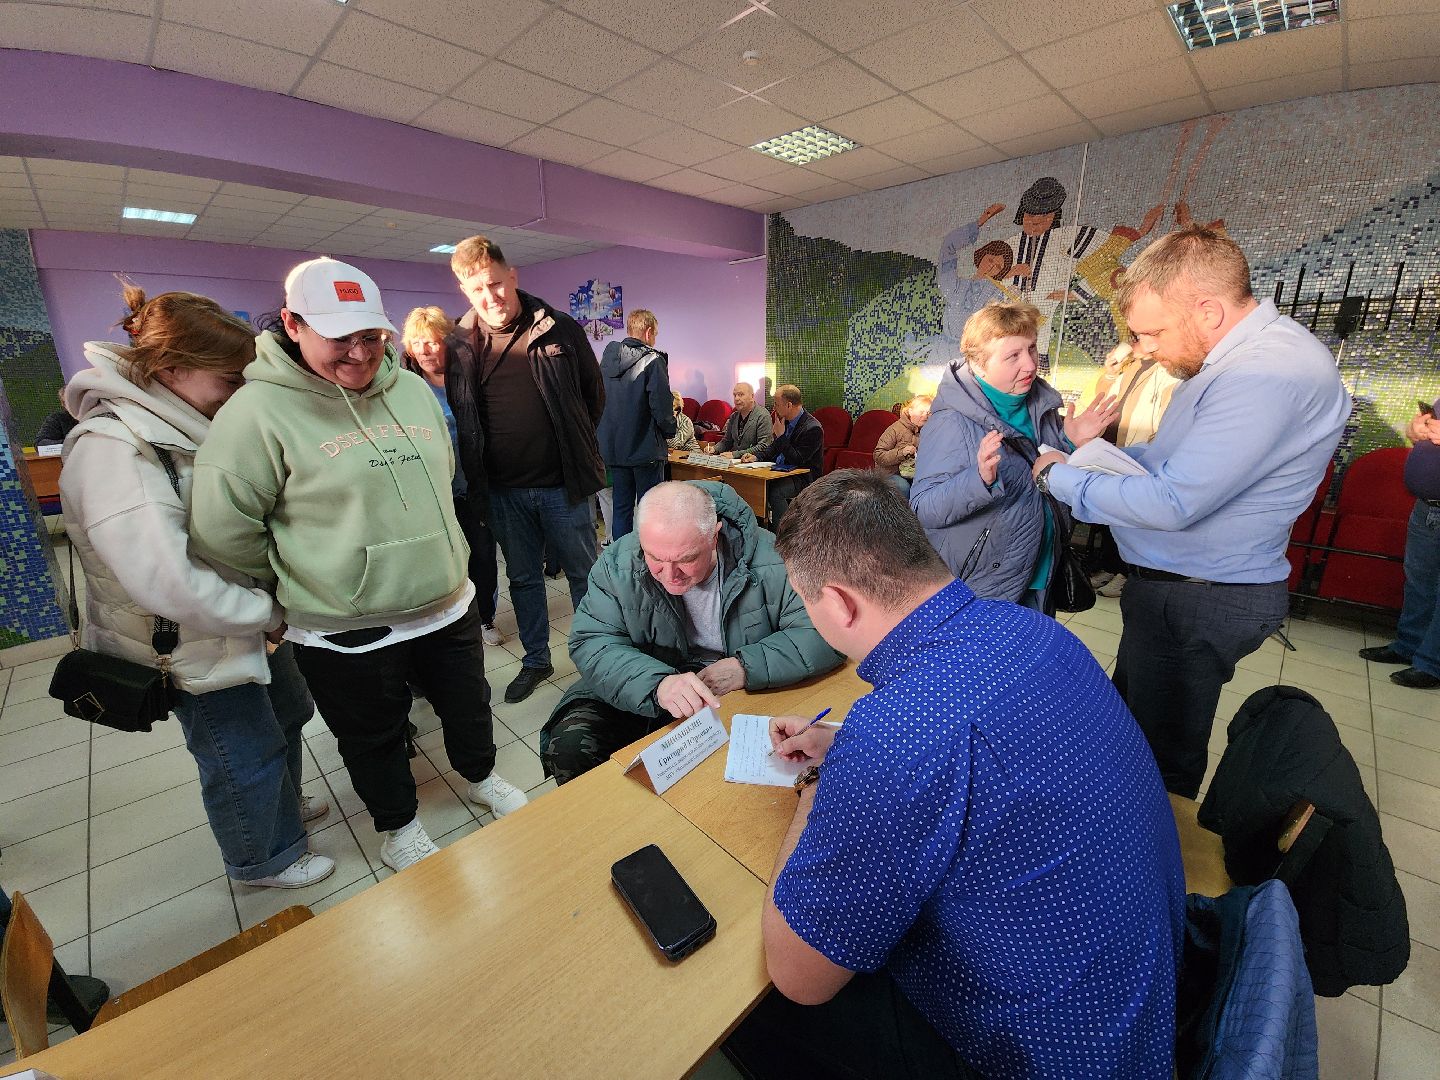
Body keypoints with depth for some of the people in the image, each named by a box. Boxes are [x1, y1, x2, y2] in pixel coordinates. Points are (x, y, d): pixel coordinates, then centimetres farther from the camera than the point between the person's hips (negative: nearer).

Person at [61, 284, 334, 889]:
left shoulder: (188, 427, 1)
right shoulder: (111, 450, -27)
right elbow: (165, 582, -34)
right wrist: (266, 610, -21)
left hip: (247, 622, 9)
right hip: (197, 647, -9)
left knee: (286, 715, 26)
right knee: (246, 756, 11)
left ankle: (282, 808, 53)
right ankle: (262, 860, 38)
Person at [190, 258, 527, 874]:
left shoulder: (412, 389, 2)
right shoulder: (260, 410, -15)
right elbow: (221, 530, -12)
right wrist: (299, 578, 0)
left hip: (449, 608, 5)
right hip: (347, 637, -4)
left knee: (469, 708, 23)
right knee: (375, 741, 20)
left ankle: (481, 778, 52)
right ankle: (397, 825, 47)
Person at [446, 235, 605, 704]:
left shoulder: (560, 330, -3)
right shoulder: (459, 345, 3)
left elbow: (594, 395, 7)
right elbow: (456, 415, 13)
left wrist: (575, 449, 7)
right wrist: (479, 473, 7)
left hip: (563, 484, -2)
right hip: (504, 490, 3)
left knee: (584, 574, 9)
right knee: (523, 579, 15)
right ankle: (536, 660, 33)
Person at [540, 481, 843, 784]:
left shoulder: (768, 560, -19)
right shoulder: (618, 564, -14)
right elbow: (591, 644, -16)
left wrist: (746, 667, -28)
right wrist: (657, 684, -34)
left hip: (747, 696, 0)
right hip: (642, 698, 1)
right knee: (568, 747, -19)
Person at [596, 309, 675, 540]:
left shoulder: (607, 358, 6)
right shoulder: (653, 361, -13)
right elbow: (662, 408, -15)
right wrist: (670, 429, 3)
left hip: (613, 447, 6)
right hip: (645, 449, -6)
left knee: (621, 505, 14)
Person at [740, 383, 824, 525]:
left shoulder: (813, 428, -17)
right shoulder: (786, 420, 9)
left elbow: (798, 460, -19)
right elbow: (774, 448, 19)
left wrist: (781, 435, -18)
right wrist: (755, 456, 0)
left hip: (803, 477, -8)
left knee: (775, 491, -33)